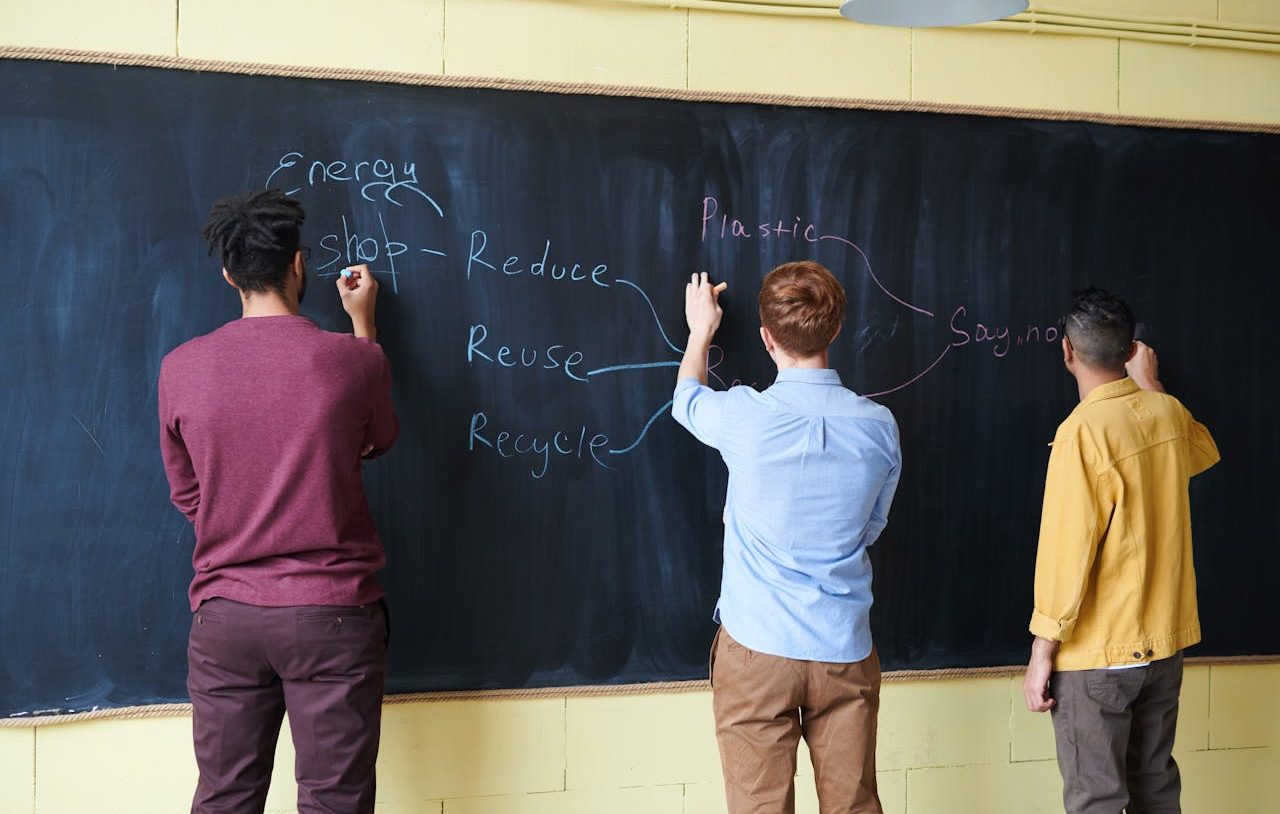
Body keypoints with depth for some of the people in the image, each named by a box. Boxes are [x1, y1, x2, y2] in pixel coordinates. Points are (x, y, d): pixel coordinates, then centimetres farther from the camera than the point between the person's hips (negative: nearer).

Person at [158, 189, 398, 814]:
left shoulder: (181, 368, -1)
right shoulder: (351, 358, -8)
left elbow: (187, 495, 9)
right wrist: (363, 322, 22)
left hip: (225, 616, 3)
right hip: (332, 615, -2)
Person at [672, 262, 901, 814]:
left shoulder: (744, 417, -14)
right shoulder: (879, 427, -5)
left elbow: (686, 401, 12)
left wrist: (700, 332, 29)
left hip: (757, 649, -3)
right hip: (846, 650, 3)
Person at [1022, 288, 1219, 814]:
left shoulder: (1083, 432, -20)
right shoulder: (1168, 413, 1)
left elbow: (1067, 554, -20)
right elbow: (1203, 452, 27)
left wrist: (1042, 654, -12)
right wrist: (1151, 387, 34)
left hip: (1097, 653, -7)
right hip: (1165, 641, 7)